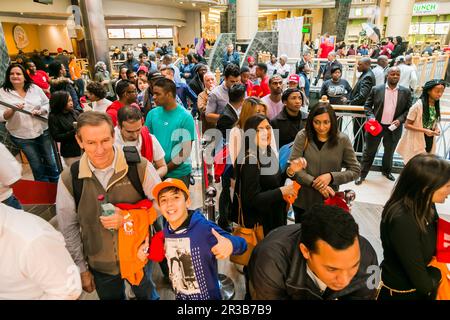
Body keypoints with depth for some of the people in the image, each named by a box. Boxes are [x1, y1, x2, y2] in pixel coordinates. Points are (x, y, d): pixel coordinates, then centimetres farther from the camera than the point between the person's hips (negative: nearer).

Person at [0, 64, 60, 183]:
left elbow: (47, 104, 4)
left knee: (50, 161, 13)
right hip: (21, 136, -1)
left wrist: (40, 111, -16)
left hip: (43, 131, 1)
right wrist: (12, 110, -27)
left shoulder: (35, 88, -1)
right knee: (37, 165, 10)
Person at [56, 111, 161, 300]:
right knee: (111, 296, 25)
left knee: (146, 295, 22)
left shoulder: (140, 168, -20)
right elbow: (69, 229, -2)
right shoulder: (68, 179, -13)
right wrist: (81, 268, 3)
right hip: (100, 265, 2)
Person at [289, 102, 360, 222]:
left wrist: (331, 177, -18)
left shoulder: (342, 140, -7)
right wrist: (314, 182, -22)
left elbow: (355, 170, -2)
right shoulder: (303, 136, -9)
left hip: (329, 201, 0)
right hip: (303, 201, 0)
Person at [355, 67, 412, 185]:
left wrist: (400, 120, -12)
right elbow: (367, 105, 2)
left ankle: (387, 171, 41)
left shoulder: (406, 92, 0)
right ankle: (362, 174, 17)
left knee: (389, 151, 19)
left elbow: (408, 109, 5)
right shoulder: (376, 89, -4)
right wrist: (371, 117, -13)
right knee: (369, 151, 6)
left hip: (393, 128, 2)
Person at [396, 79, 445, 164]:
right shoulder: (418, 105, -16)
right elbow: (407, 125, -14)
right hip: (416, 143, -6)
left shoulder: (436, 106, 4)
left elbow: (434, 123, 18)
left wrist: (436, 130, -4)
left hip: (429, 143, 6)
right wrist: (424, 130, -21)